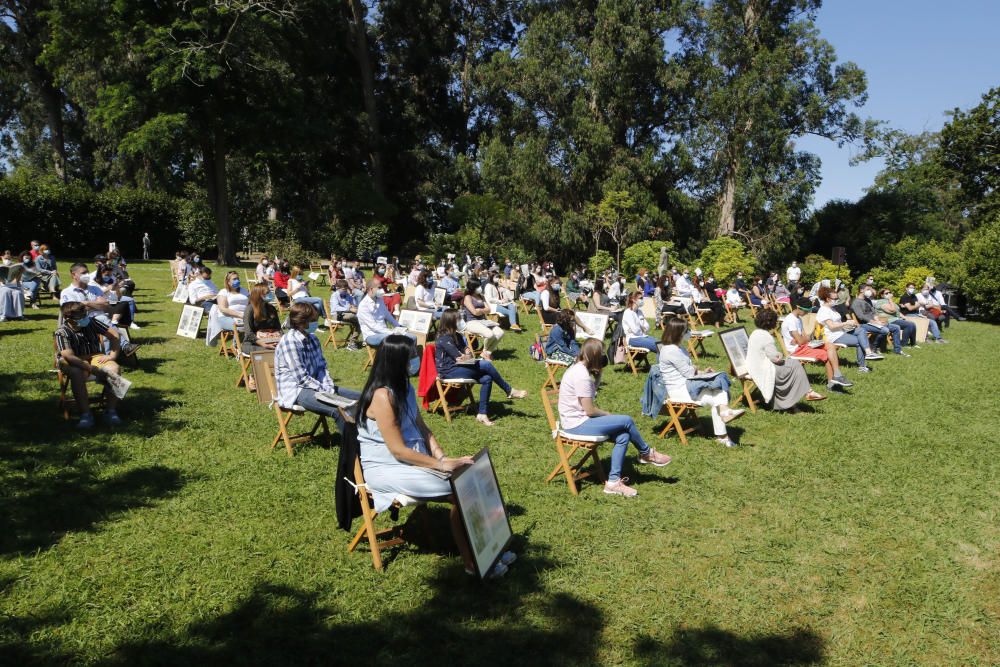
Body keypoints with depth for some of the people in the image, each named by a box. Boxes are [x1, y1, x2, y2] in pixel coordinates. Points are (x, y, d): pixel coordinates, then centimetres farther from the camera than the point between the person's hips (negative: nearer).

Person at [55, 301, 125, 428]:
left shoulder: (91, 322, -5)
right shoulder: (62, 332, -14)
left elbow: (114, 335, 2)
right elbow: (69, 356, -26)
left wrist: (112, 355, -10)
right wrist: (91, 369, -36)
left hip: (95, 357, 3)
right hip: (76, 363, -3)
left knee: (114, 369, -28)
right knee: (76, 374, -38)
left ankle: (111, 411, -23)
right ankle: (85, 414, -30)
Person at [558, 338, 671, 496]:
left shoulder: (578, 368, 9)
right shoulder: (581, 375, -22)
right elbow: (590, 410, -20)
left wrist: (598, 373, 7)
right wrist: (609, 415, -3)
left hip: (576, 420, 10)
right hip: (577, 425, -10)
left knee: (623, 436, -3)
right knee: (626, 421, -12)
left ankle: (613, 482, -3)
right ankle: (647, 453, 14)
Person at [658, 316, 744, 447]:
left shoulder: (678, 347, 19)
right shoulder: (671, 351, -17)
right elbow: (688, 372, -15)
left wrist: (702, 372, 4)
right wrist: (695, 369, 7)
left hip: (686, 385, 10)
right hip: (678, 391, -10)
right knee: (715, 398, -19)